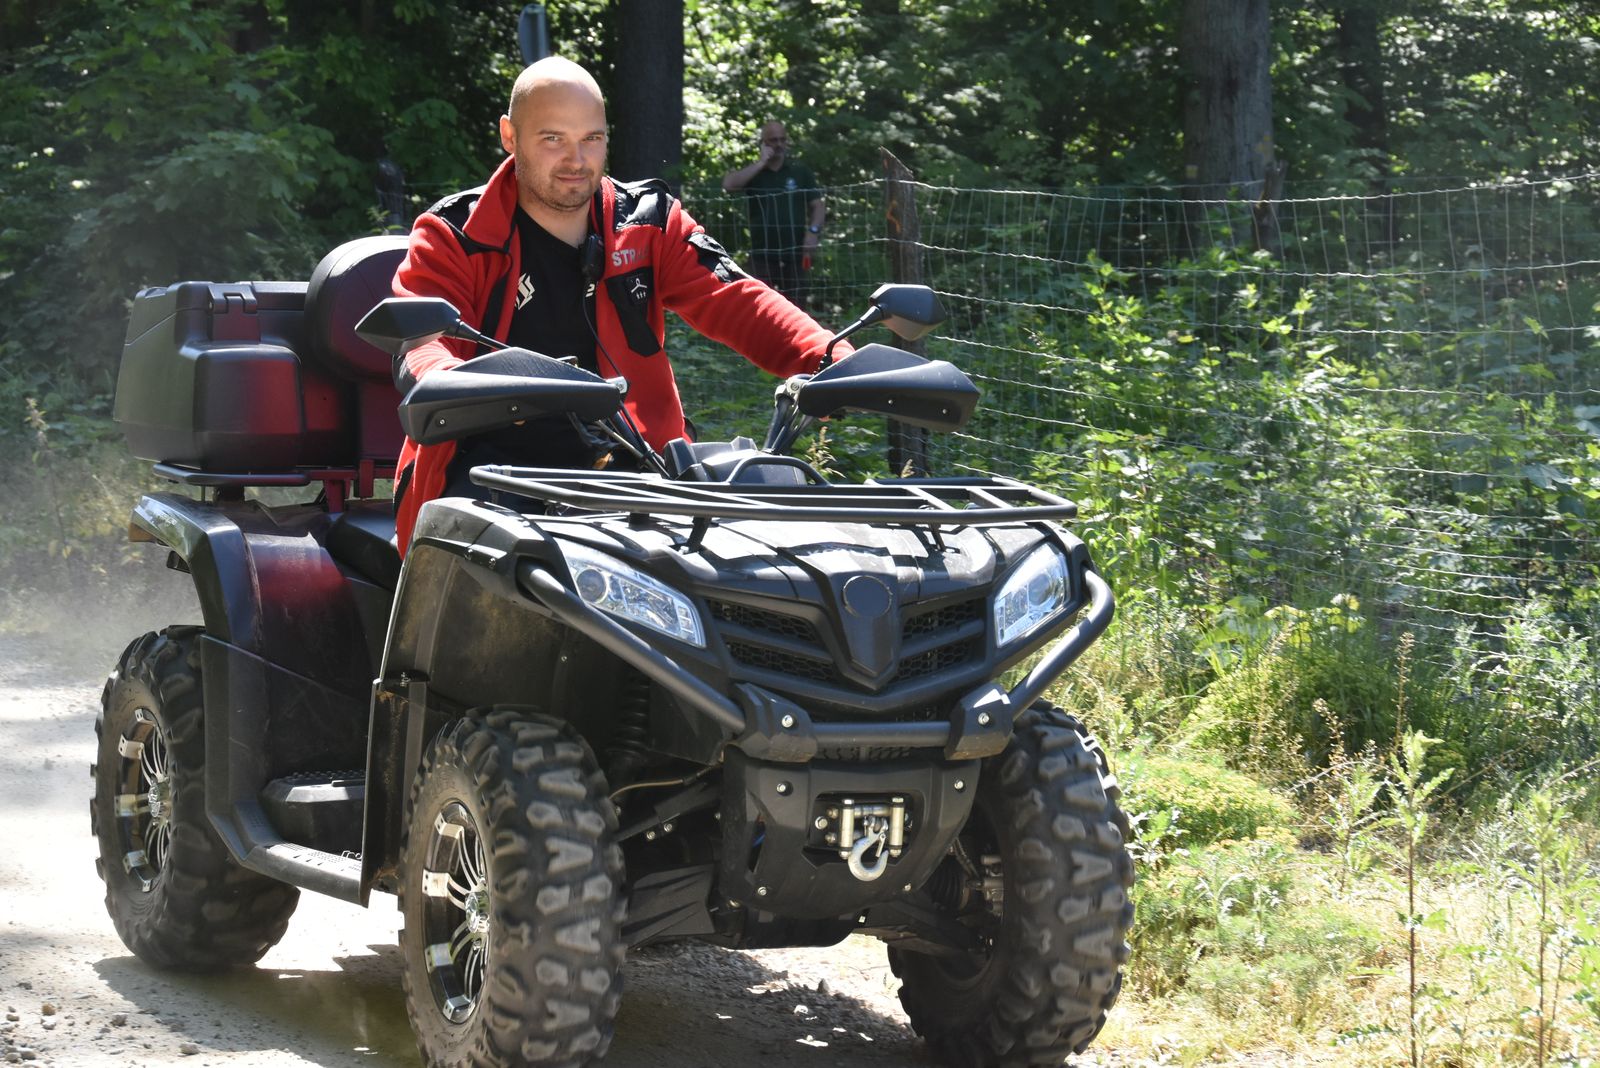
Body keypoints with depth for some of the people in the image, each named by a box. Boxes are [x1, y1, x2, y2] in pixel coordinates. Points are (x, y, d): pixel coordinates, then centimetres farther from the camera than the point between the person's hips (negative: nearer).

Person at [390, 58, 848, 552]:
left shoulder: (648, 224, 12)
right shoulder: (453, 238, 4)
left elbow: (733, 303, 1)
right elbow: (421, 345, -10)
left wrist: (833, 362, -19)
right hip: (488, 469, -2)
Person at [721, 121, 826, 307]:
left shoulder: (800, 171, 9)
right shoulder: (752, 172, 7)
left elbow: (818, 206, 9)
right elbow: (728, 184, -13)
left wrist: (813, 231, -9)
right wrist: (761, 163, -9)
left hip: (795, 254, 1)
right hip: (762, 254, -1)